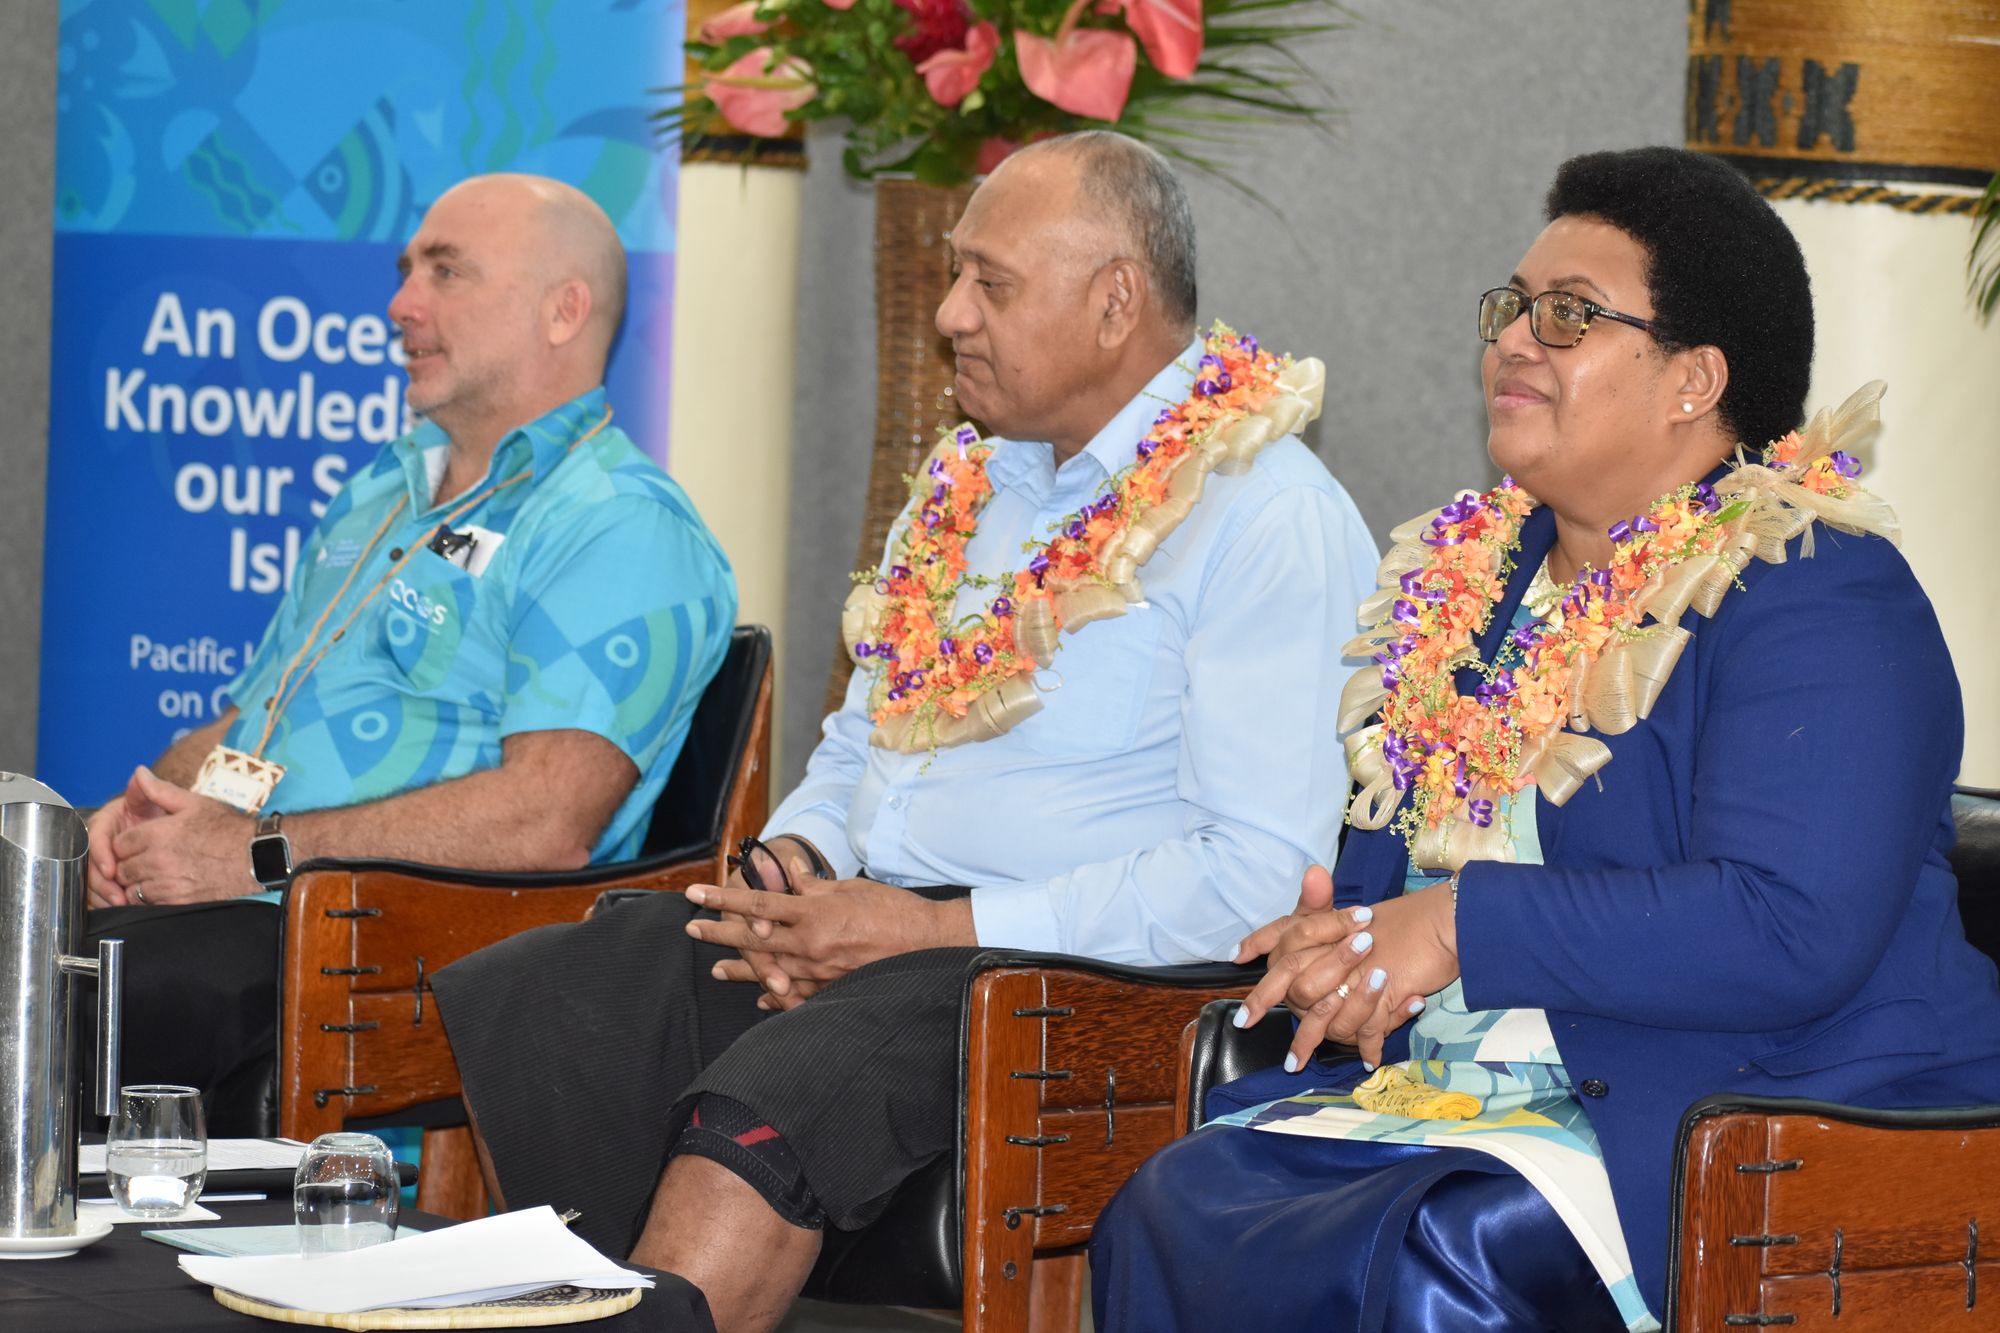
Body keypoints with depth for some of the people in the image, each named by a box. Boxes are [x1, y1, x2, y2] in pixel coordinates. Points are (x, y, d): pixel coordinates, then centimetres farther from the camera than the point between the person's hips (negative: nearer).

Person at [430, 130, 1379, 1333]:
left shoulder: (1271, 520, -7)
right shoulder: (966, 483, 21)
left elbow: (1258, 874, -16)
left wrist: (936, 931, -16)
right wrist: (794, 865, 4)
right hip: (859, 924, 8)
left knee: (766, 1099, -37)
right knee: (492, 1016, -16)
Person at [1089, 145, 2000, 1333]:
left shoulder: (1816, 598, -9)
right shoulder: (1467, 576, 17)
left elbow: (1792, 931, -21)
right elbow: (1389, 862, 25)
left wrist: (1466, 926, -19)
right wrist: (1347, 948, -1)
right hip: (1451, 1094, 8)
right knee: (1176, 1209, -17)